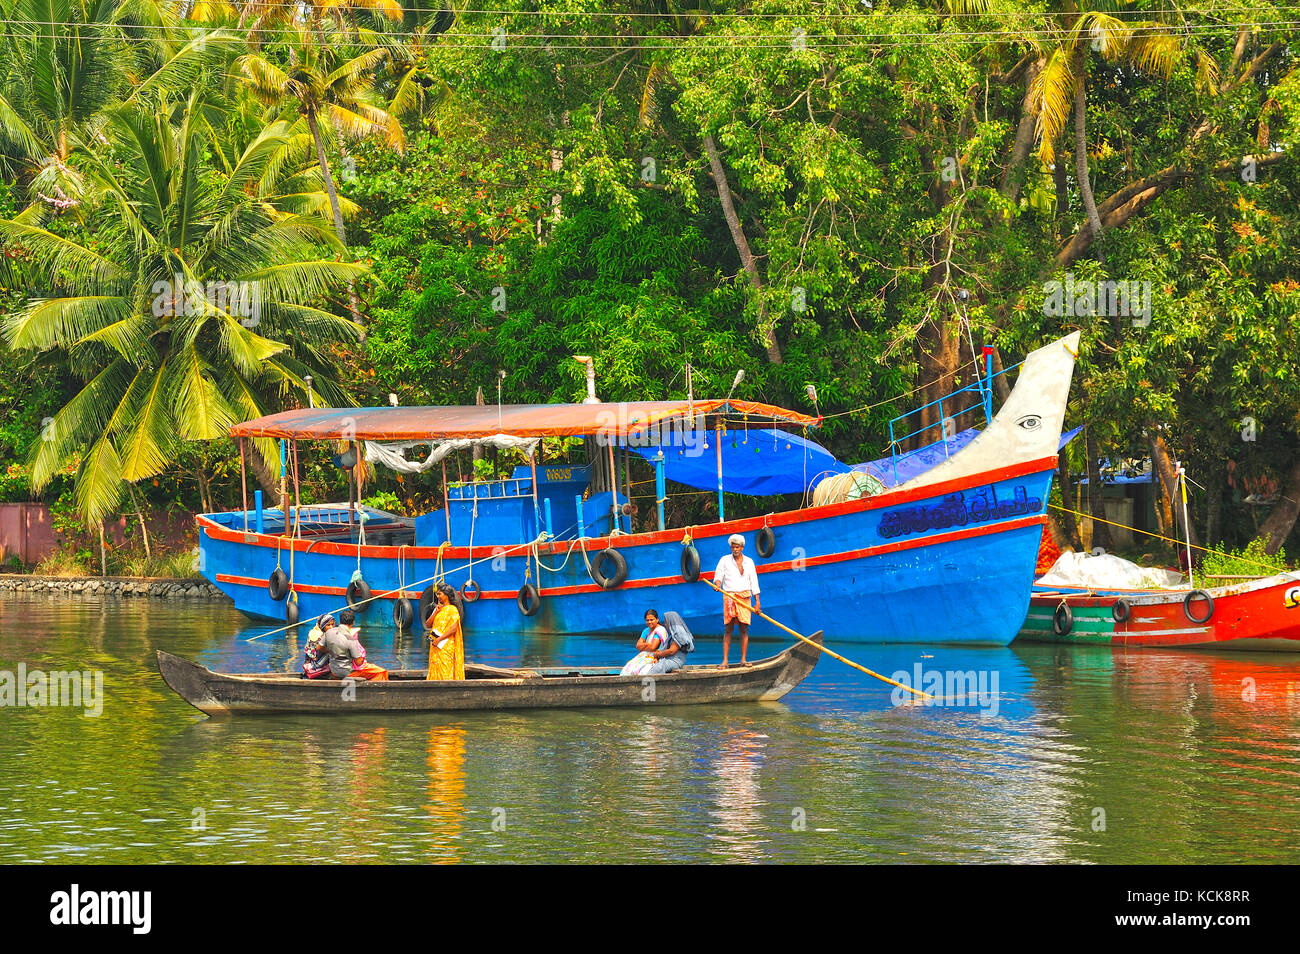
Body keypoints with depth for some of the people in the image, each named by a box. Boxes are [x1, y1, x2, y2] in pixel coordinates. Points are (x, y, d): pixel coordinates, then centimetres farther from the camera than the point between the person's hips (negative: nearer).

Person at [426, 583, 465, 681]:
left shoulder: (452, 609, -5)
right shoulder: (438, 608, 17)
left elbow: (453, 628, -14)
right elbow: (427, 625, 12)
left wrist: (439, 639, -18)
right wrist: (436, 612, 0)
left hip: (446, 646, -7)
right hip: (435, 646, 7)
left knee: (445, 670, -10)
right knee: (435, 670, 4)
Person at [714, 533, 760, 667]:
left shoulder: (748, 562, 12)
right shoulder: (724, 560, 9)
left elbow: (754, 582, 11)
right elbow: (718, 576, 6)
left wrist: (757, 602, 6)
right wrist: (718, 584, -19)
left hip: (744, 597, 1)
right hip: (729, 597, -1)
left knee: (744, 629, -3)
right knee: (728, 629, -4)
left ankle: (743, 660, 1)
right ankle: (725, 660, -5)